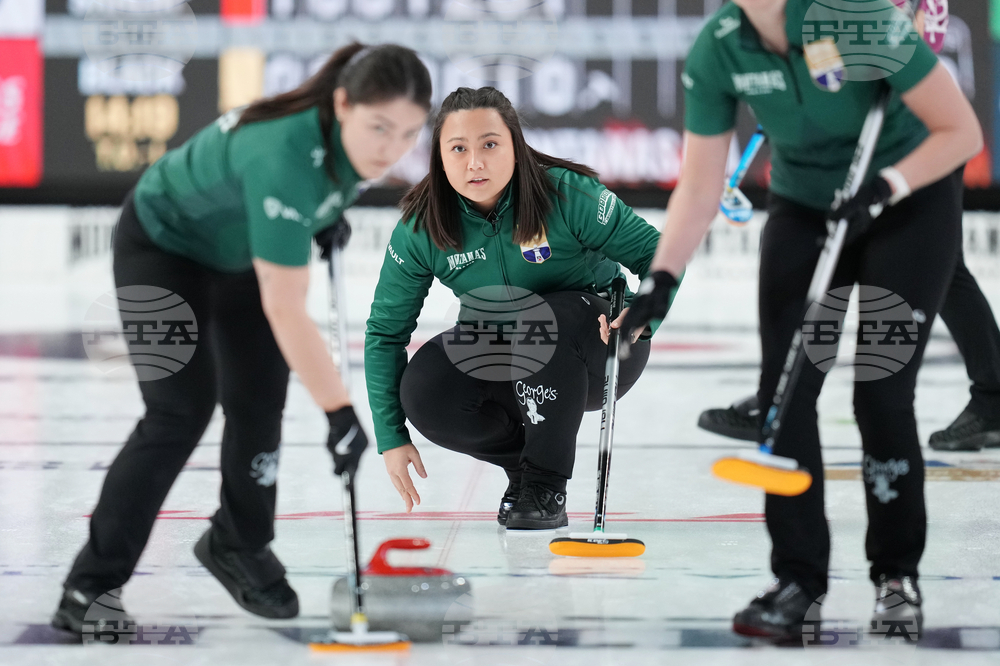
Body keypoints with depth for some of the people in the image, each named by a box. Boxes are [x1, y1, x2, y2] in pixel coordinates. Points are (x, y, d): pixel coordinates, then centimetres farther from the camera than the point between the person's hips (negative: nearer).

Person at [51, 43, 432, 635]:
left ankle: (239, 545, 27)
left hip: (243, 249, 7)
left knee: (259, 404, 3)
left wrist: (326, 214, 3)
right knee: (182, 410, -16)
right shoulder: (284, 157, -44)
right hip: (164, 245, -7)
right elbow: (284, 309, -42)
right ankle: (91, 585, -11)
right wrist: (340, 412, -41)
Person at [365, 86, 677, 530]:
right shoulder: (421, 227, -15)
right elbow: (386, 331, -7)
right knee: (423, 393, -25)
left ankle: (546, 484, -17)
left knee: (539, 317, -36)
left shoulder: (565, 194, -24)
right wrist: (391, 438, -12)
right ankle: (525, 459, 5)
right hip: (496, 360, 3)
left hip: (594, 350, -3)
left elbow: (657, 252, -16)